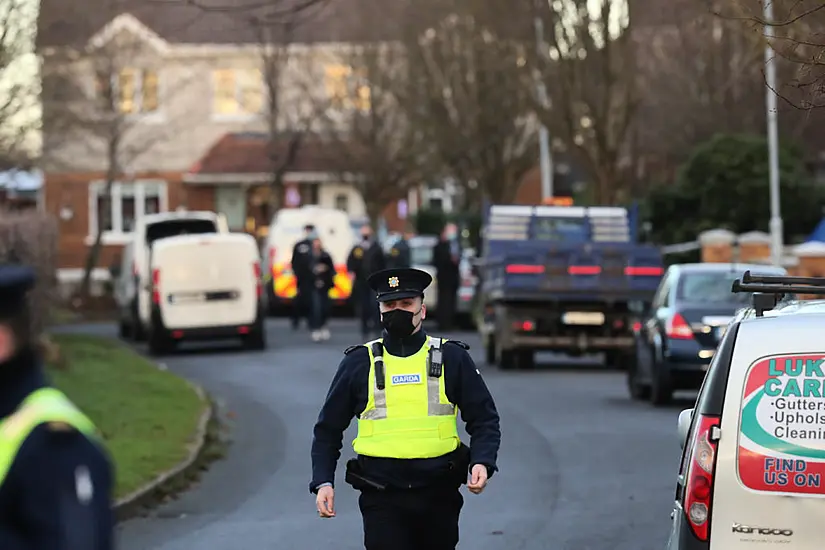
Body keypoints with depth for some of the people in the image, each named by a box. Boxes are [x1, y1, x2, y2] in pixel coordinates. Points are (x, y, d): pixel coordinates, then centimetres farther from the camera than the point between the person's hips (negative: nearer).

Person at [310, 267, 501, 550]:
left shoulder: (452, 358, 6)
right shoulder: (359, 363, 6)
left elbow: (484, 419, 8)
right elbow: (328, 429, 11)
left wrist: (482, 462, -11)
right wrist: (323, 482, -1)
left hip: (439, 495, 1)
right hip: (382, 497, -1)